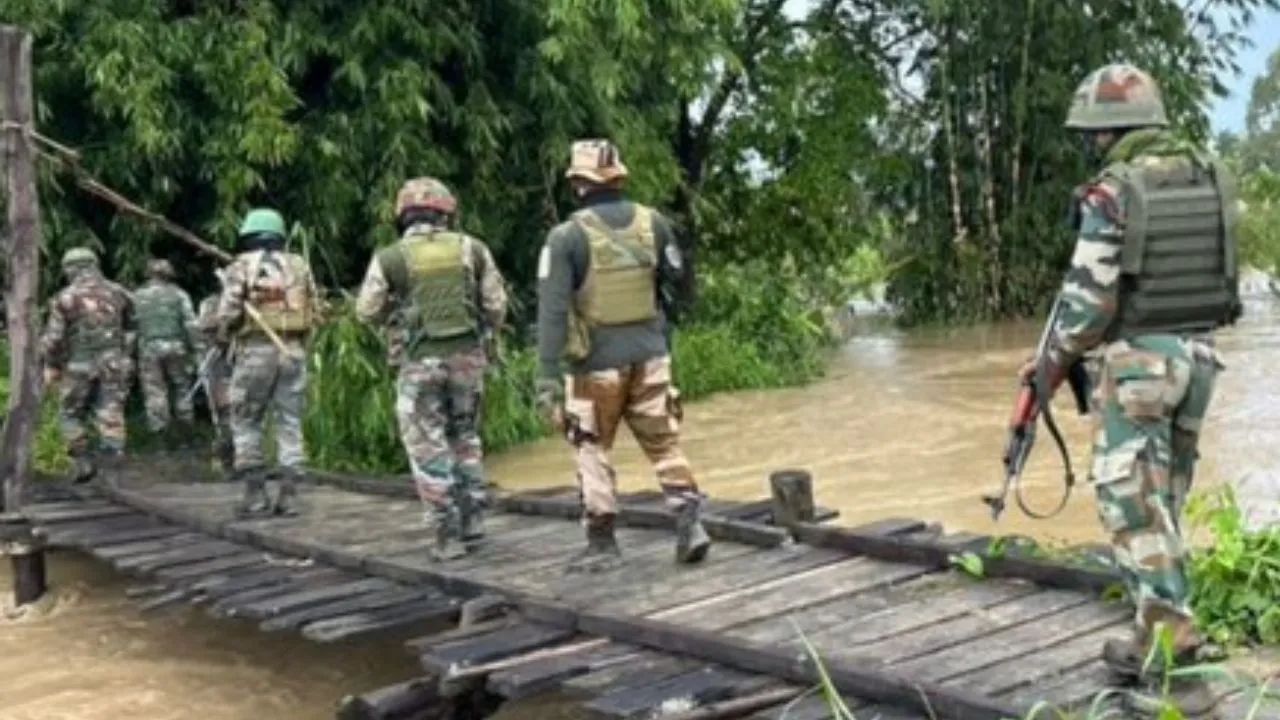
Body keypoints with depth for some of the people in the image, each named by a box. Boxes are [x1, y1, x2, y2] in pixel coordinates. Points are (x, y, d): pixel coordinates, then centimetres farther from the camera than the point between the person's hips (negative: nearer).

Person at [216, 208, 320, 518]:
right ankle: (288, 495, 6)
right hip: (293, 350, 3)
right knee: (290, 423, 8)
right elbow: (315, 309, 9)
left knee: (246, 423, 8)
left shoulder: (241, 266, -1)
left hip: (255, 351, -3)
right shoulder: (299, 265, 10)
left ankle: (255, 495, 4)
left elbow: (229, 312, -8)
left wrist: (222, 339, 11)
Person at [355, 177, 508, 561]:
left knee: (428, 447, 6)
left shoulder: (389, 259, -5)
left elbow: (368, 312, 5)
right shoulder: (472, 248, 1)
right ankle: (471, 517, 19)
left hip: (420, 360, -3)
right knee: (465, 436, 21)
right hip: (467, 355, 3)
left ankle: (448, 535, 5)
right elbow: (496, 307, 5)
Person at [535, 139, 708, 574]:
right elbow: (676, 285, 10)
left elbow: (552, 310, -14)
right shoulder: (653, 222, 0)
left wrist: (547, 375, -14)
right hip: (650, 357, 3)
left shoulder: (567, 236, -11)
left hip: (597, 363, -3)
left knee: (593, 452, 10)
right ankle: (690, 523, 1)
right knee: (664, 444, 13)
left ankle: (602, 545, 12)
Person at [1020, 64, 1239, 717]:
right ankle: (1156, 641, 23)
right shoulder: (1209, 178, 7)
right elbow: (1215, 274, 12)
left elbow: (1090, 298, -15)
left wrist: (1053, 360, 1)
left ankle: (1174, 666, -3)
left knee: (1134, 510, -1)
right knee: (1161, 505, 17)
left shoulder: (1110, 193, -14)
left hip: (1136, 359, -7)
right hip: (1199, 354, 7)